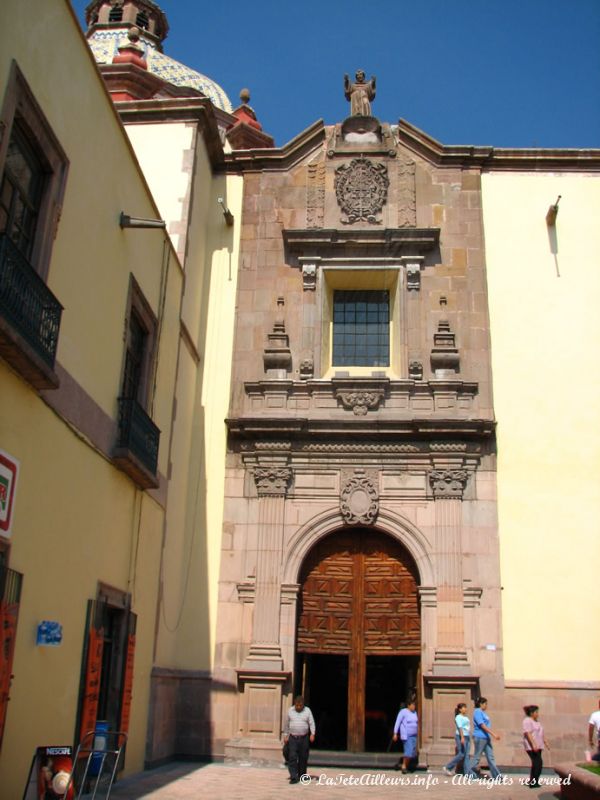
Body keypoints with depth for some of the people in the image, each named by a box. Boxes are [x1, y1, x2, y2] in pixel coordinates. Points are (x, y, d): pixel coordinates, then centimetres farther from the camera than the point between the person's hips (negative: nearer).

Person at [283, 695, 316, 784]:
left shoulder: (307, 711, 1)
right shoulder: (290, 711, 5)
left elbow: (312, 723, -5)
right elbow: (286, 724, 13)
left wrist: (312, 734, -19)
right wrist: (285, 735, 12)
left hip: (304, 738, 0)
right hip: (293, 738, 0)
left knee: (303, 758, 6)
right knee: (292, 757, -9)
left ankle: (301, 776, 22)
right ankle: (294, 777, -8)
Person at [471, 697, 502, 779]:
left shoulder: (483, 712, 15)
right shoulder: (477, 712, -14)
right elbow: (482, 725, -21)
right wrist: (493, 734, -24)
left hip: (486, 738, 9)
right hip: (480, 738, -9)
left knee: (490, 757, 7)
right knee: (477, 757, 0)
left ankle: (497, 776, 8)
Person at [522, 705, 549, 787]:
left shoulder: (536, 722, 18)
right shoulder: (527, 721, -12)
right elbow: (528, 733, -21)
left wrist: (545, 743, 21)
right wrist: (533, 744, -28)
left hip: (537, 746, 10)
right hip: (531, 746, -10)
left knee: (535, 764, 9)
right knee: (539, 763, -14)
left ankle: (532, 782, 14)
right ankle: (534, 782, -13)